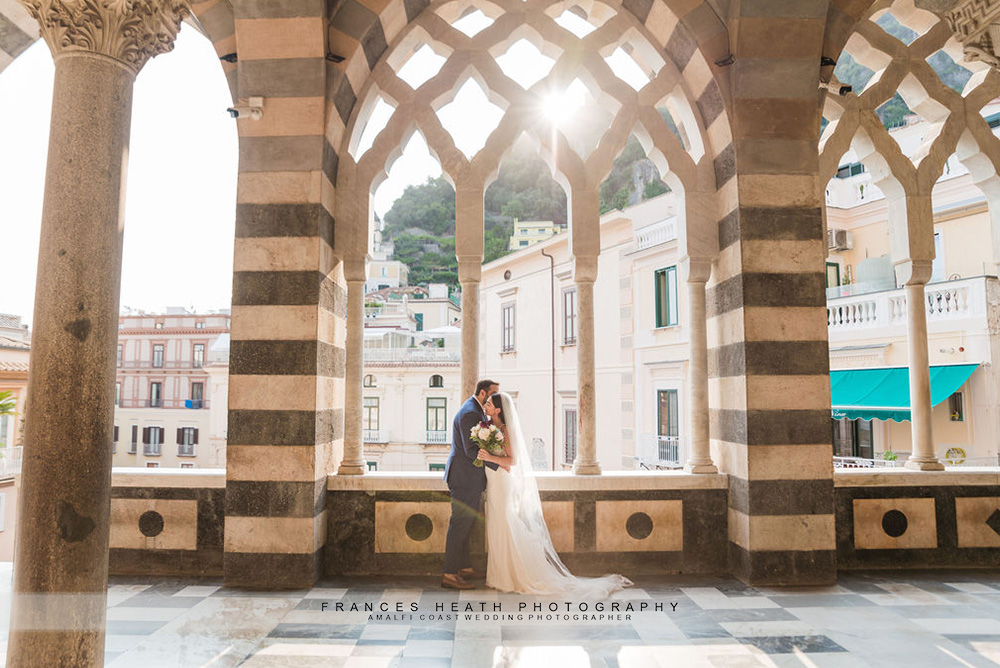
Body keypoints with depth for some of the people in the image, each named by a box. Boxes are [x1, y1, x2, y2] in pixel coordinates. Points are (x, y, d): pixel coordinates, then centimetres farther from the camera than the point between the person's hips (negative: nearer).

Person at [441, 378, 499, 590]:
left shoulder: (477, 411, 15)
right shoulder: (469, 413, -19)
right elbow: (471, 451, -24)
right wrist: (498, 464, -20)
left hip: (470, 478, 11)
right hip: (465, 477, -11)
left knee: (466, 524, 17)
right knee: (460, 524, -5)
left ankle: (465, 568, 28)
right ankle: (449, 575, 2)